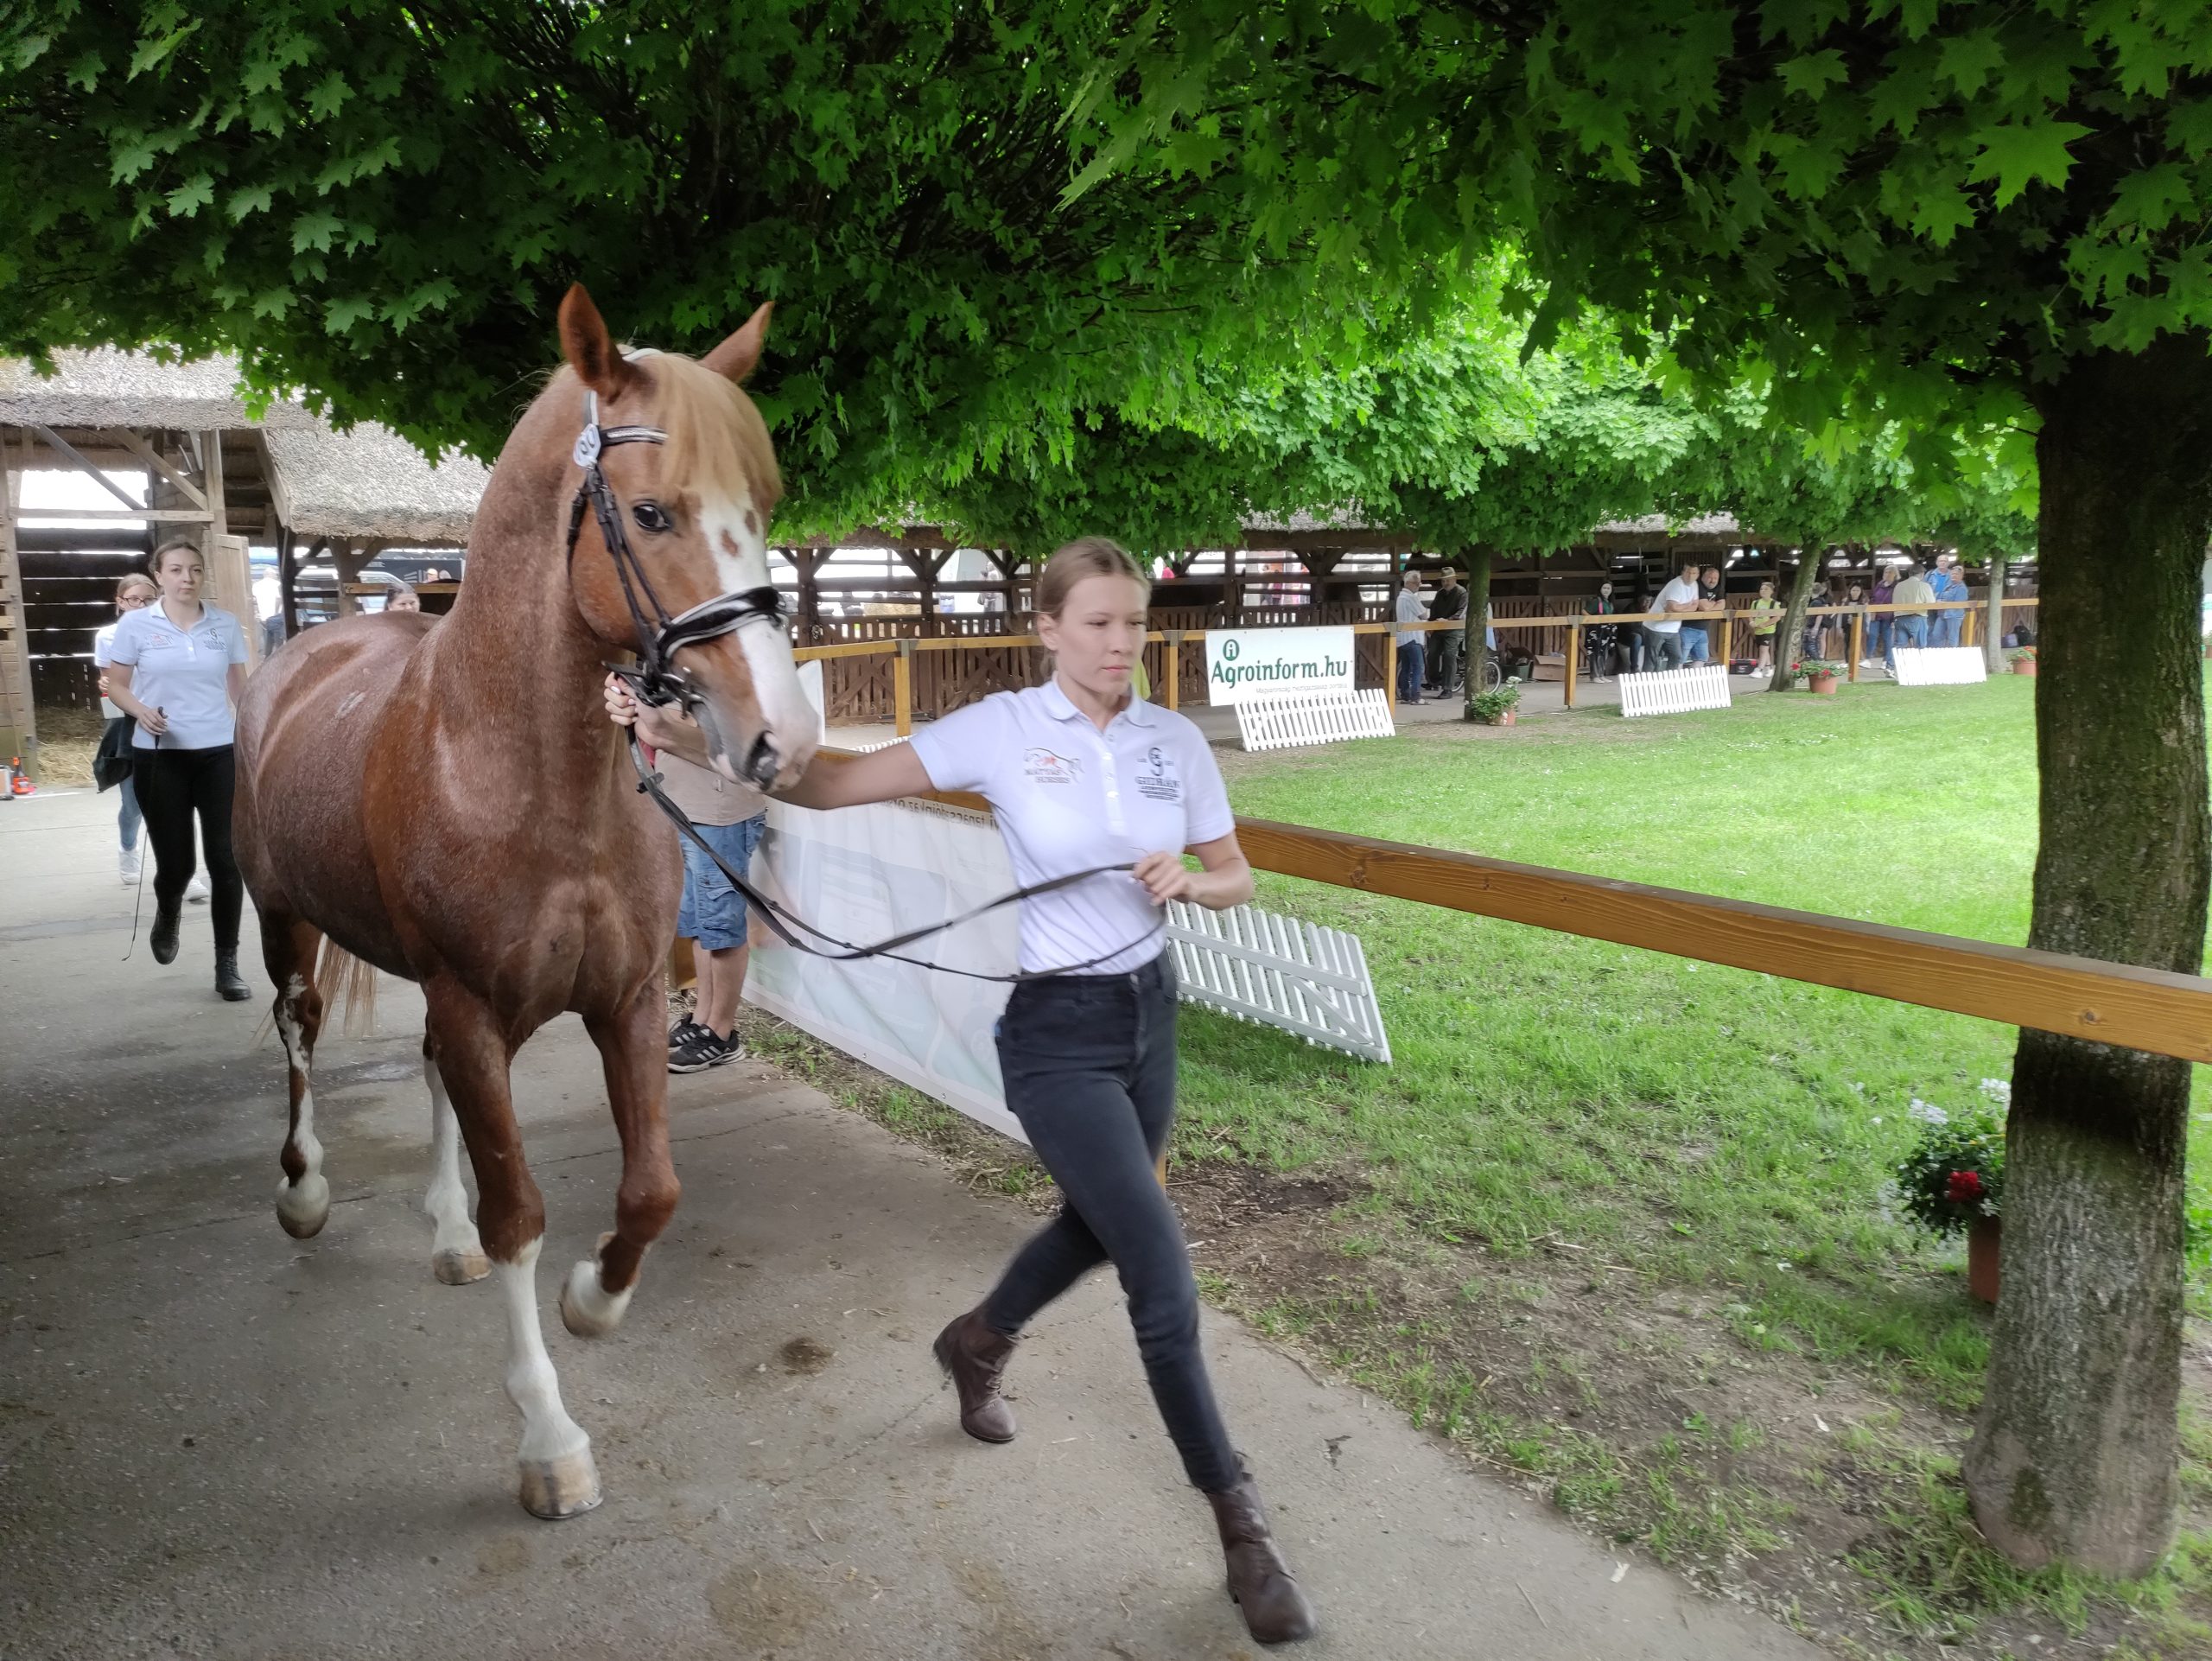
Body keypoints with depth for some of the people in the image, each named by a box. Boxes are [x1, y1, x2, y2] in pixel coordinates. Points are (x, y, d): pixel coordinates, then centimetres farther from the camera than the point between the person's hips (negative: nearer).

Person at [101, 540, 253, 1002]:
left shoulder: (226, 625, 4)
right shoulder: (135, 625, -2)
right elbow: (116, 684, 4)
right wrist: (141, 711, -17)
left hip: (219, 754, 1)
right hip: (159, 757, -1)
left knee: (227, 860, -3)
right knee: (175, 862, 3)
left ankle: (227, 964, 8)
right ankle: (166, 918, 40)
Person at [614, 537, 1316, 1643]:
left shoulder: (1177, 741, -1)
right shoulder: (1001, 729, -11)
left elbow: (1236, 877, 8)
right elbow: (827, 784, -11)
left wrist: (1187, 882, -15)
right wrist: (675, 734, -20)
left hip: (1151, 1013, 6)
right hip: (1057, 1032, -5)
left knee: (1095, 1230, 24)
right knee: (1165, 1278, -6)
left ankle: (977, 1343, 56)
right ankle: (1241, 1527, 13)